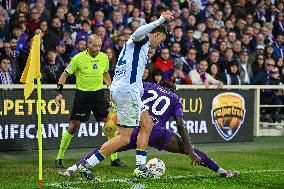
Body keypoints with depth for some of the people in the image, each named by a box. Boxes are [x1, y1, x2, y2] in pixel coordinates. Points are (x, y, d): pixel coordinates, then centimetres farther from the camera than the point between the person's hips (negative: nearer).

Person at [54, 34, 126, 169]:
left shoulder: (104, 57, 0)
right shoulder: (78, 58, -12)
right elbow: (65, 74, -3)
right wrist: (59, 92, -10)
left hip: (98, 94, 4)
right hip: (82, 94, -3)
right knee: (73, 127, -5)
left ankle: (114, 159, 5)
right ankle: (59, 158, 8)